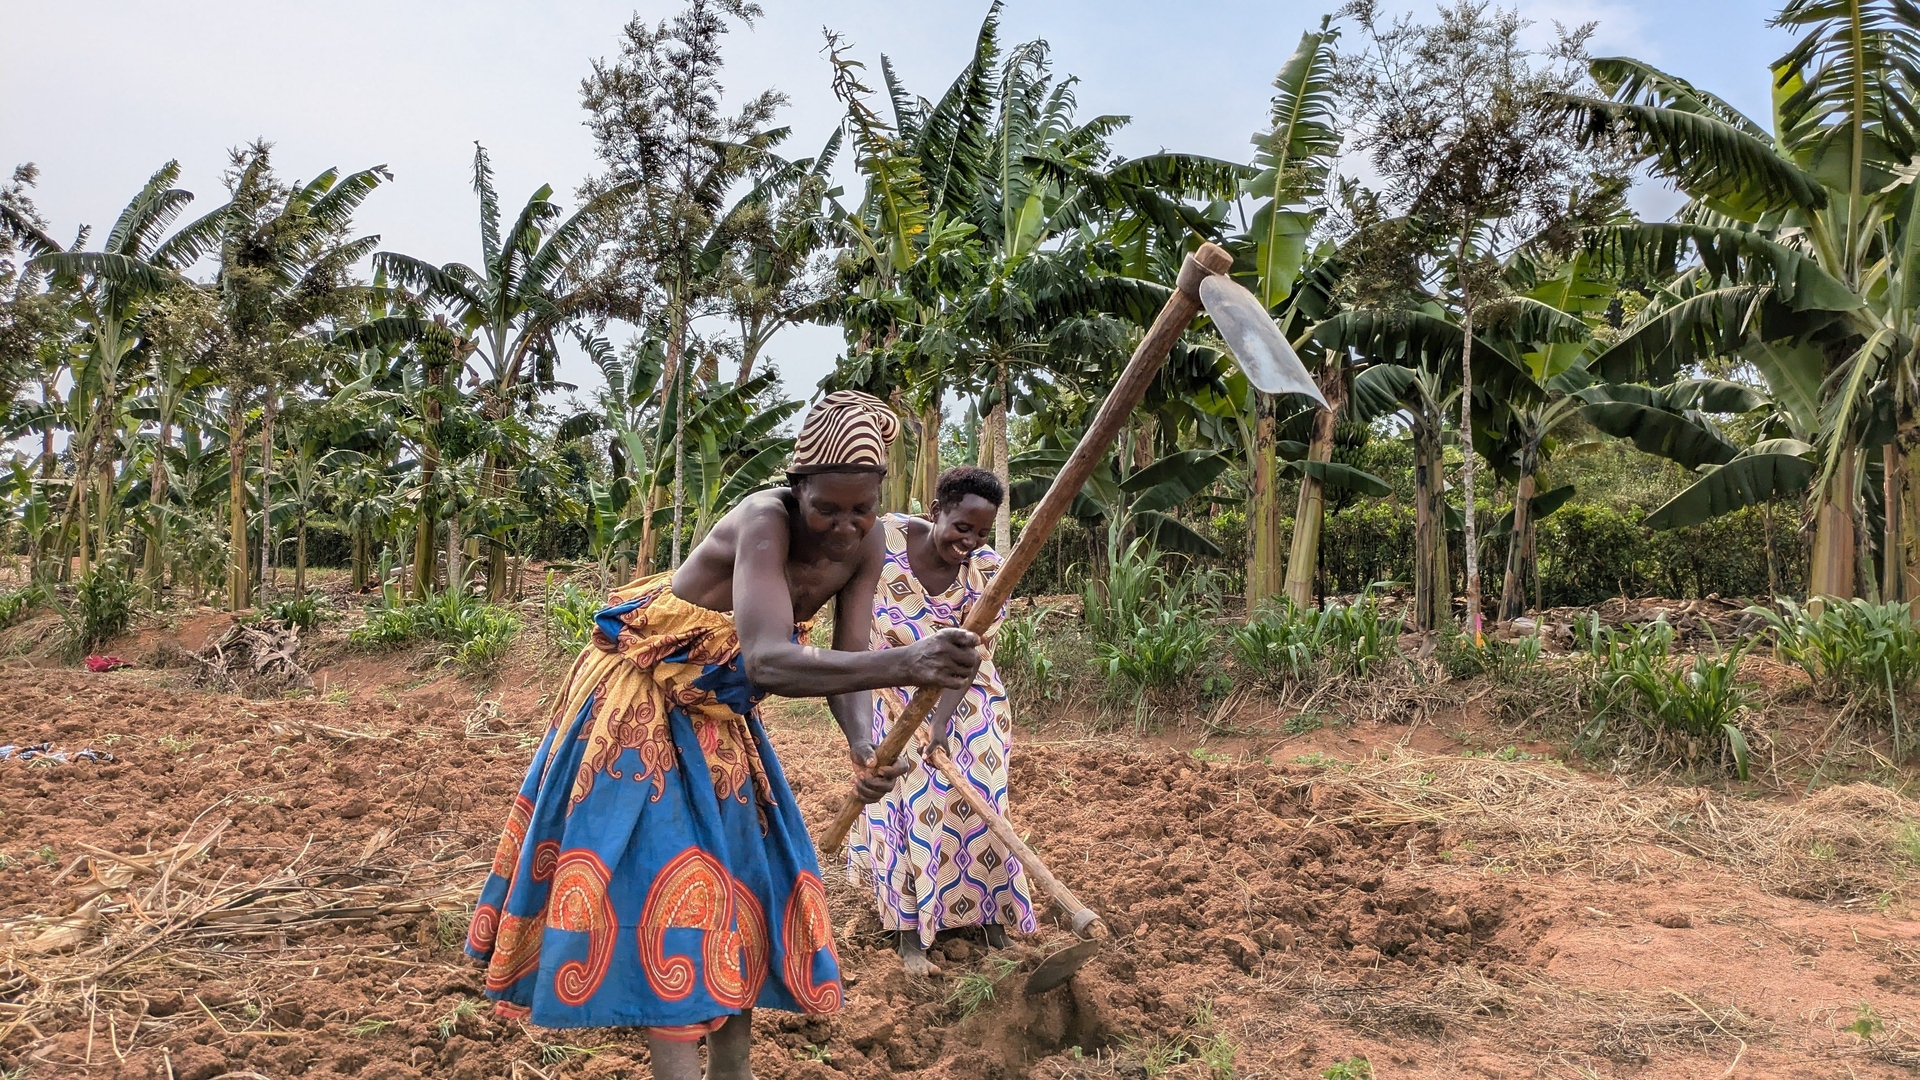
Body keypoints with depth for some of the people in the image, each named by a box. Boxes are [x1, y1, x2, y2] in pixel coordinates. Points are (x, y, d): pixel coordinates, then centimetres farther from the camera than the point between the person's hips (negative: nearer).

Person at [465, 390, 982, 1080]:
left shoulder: (865, 547, -12)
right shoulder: (764, 521, -34)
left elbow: (845, 662, -14)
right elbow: (768, 661, -48)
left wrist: (863, 745, -35)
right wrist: (905, 663, -60)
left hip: (720, 709, 8)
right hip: (643, 698, -7)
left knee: (741, 870, 11)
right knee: (670, 873, -12)